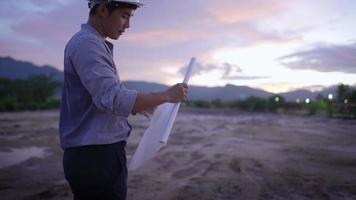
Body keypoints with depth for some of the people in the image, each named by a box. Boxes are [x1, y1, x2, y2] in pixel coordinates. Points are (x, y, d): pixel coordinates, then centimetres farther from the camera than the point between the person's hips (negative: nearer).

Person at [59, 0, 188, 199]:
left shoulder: (91, 44, 17)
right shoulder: (87, 44, -15)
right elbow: (113, 99, -26)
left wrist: (137, 106, 17)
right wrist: (167, 95, -18)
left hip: (89, 154, 10)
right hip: (98, 156, -10)